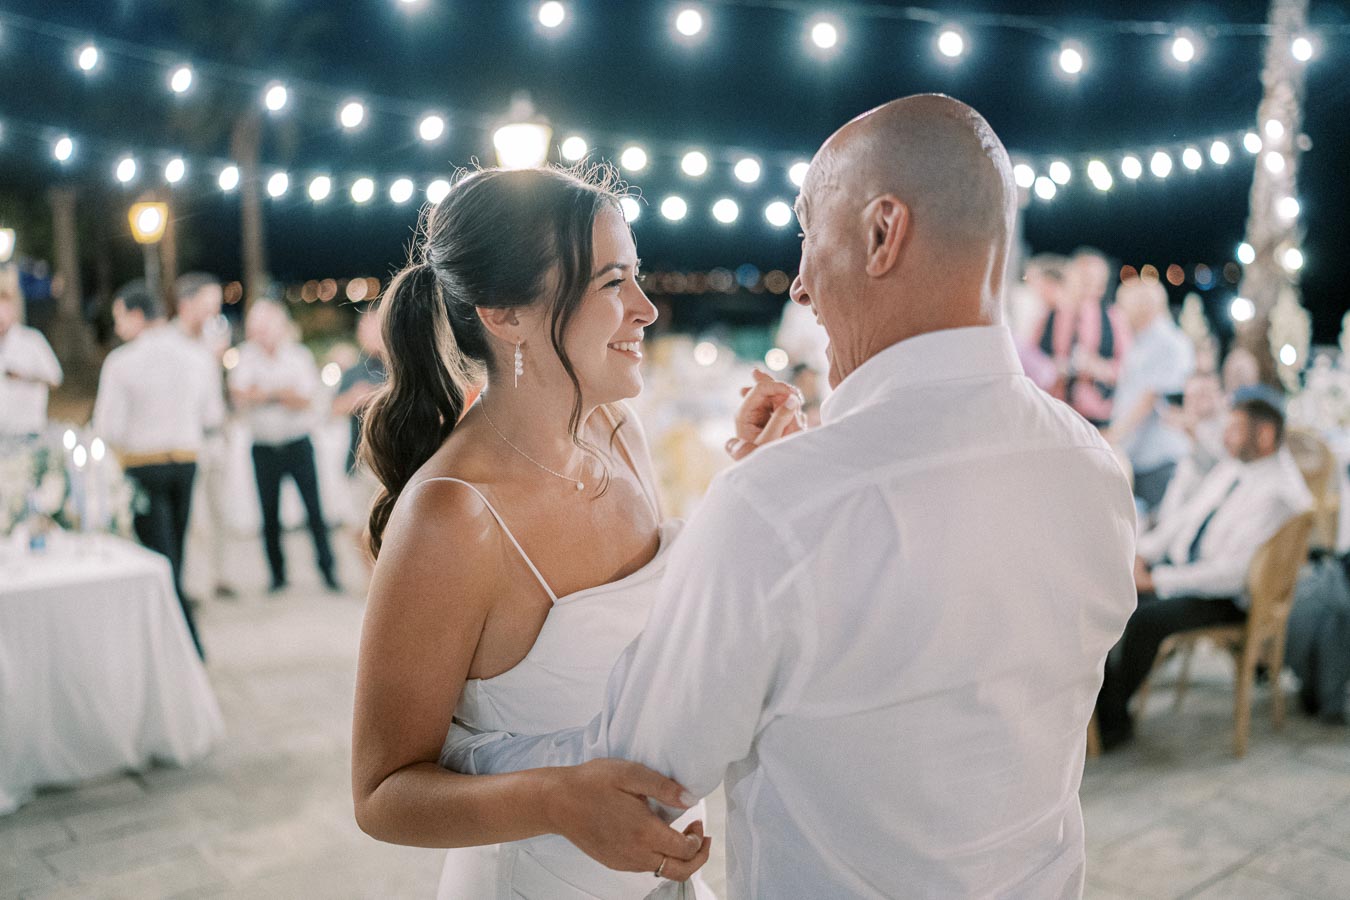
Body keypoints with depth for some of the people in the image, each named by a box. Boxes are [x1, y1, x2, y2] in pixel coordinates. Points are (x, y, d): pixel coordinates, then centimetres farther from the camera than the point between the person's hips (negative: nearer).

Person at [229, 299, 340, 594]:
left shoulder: (299, 355, -1)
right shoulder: (247, 355, 4)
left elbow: (304, 401, -11)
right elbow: (239, 396, -9)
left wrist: (261, 393, -17)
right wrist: (282, 393, -16)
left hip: (297, 444, -2)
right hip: (264, 446, 2)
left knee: (314, 508, -4)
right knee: (269, 515, 6)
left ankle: (327, 569, 4)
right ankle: (278, 575, 16)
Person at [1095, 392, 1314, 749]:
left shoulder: (1279, 494, -19)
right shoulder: (1230, 468, 9)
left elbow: (1231, 572, -24)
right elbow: (1184, 517, 18)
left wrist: (1156, 579, -22)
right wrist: (1142, 552, 1)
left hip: (1225, 599, -8)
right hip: (1178, 566, 8)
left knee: (1145, 619, -32)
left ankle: (1113, 720, -12)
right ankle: (1102, 700, -7)